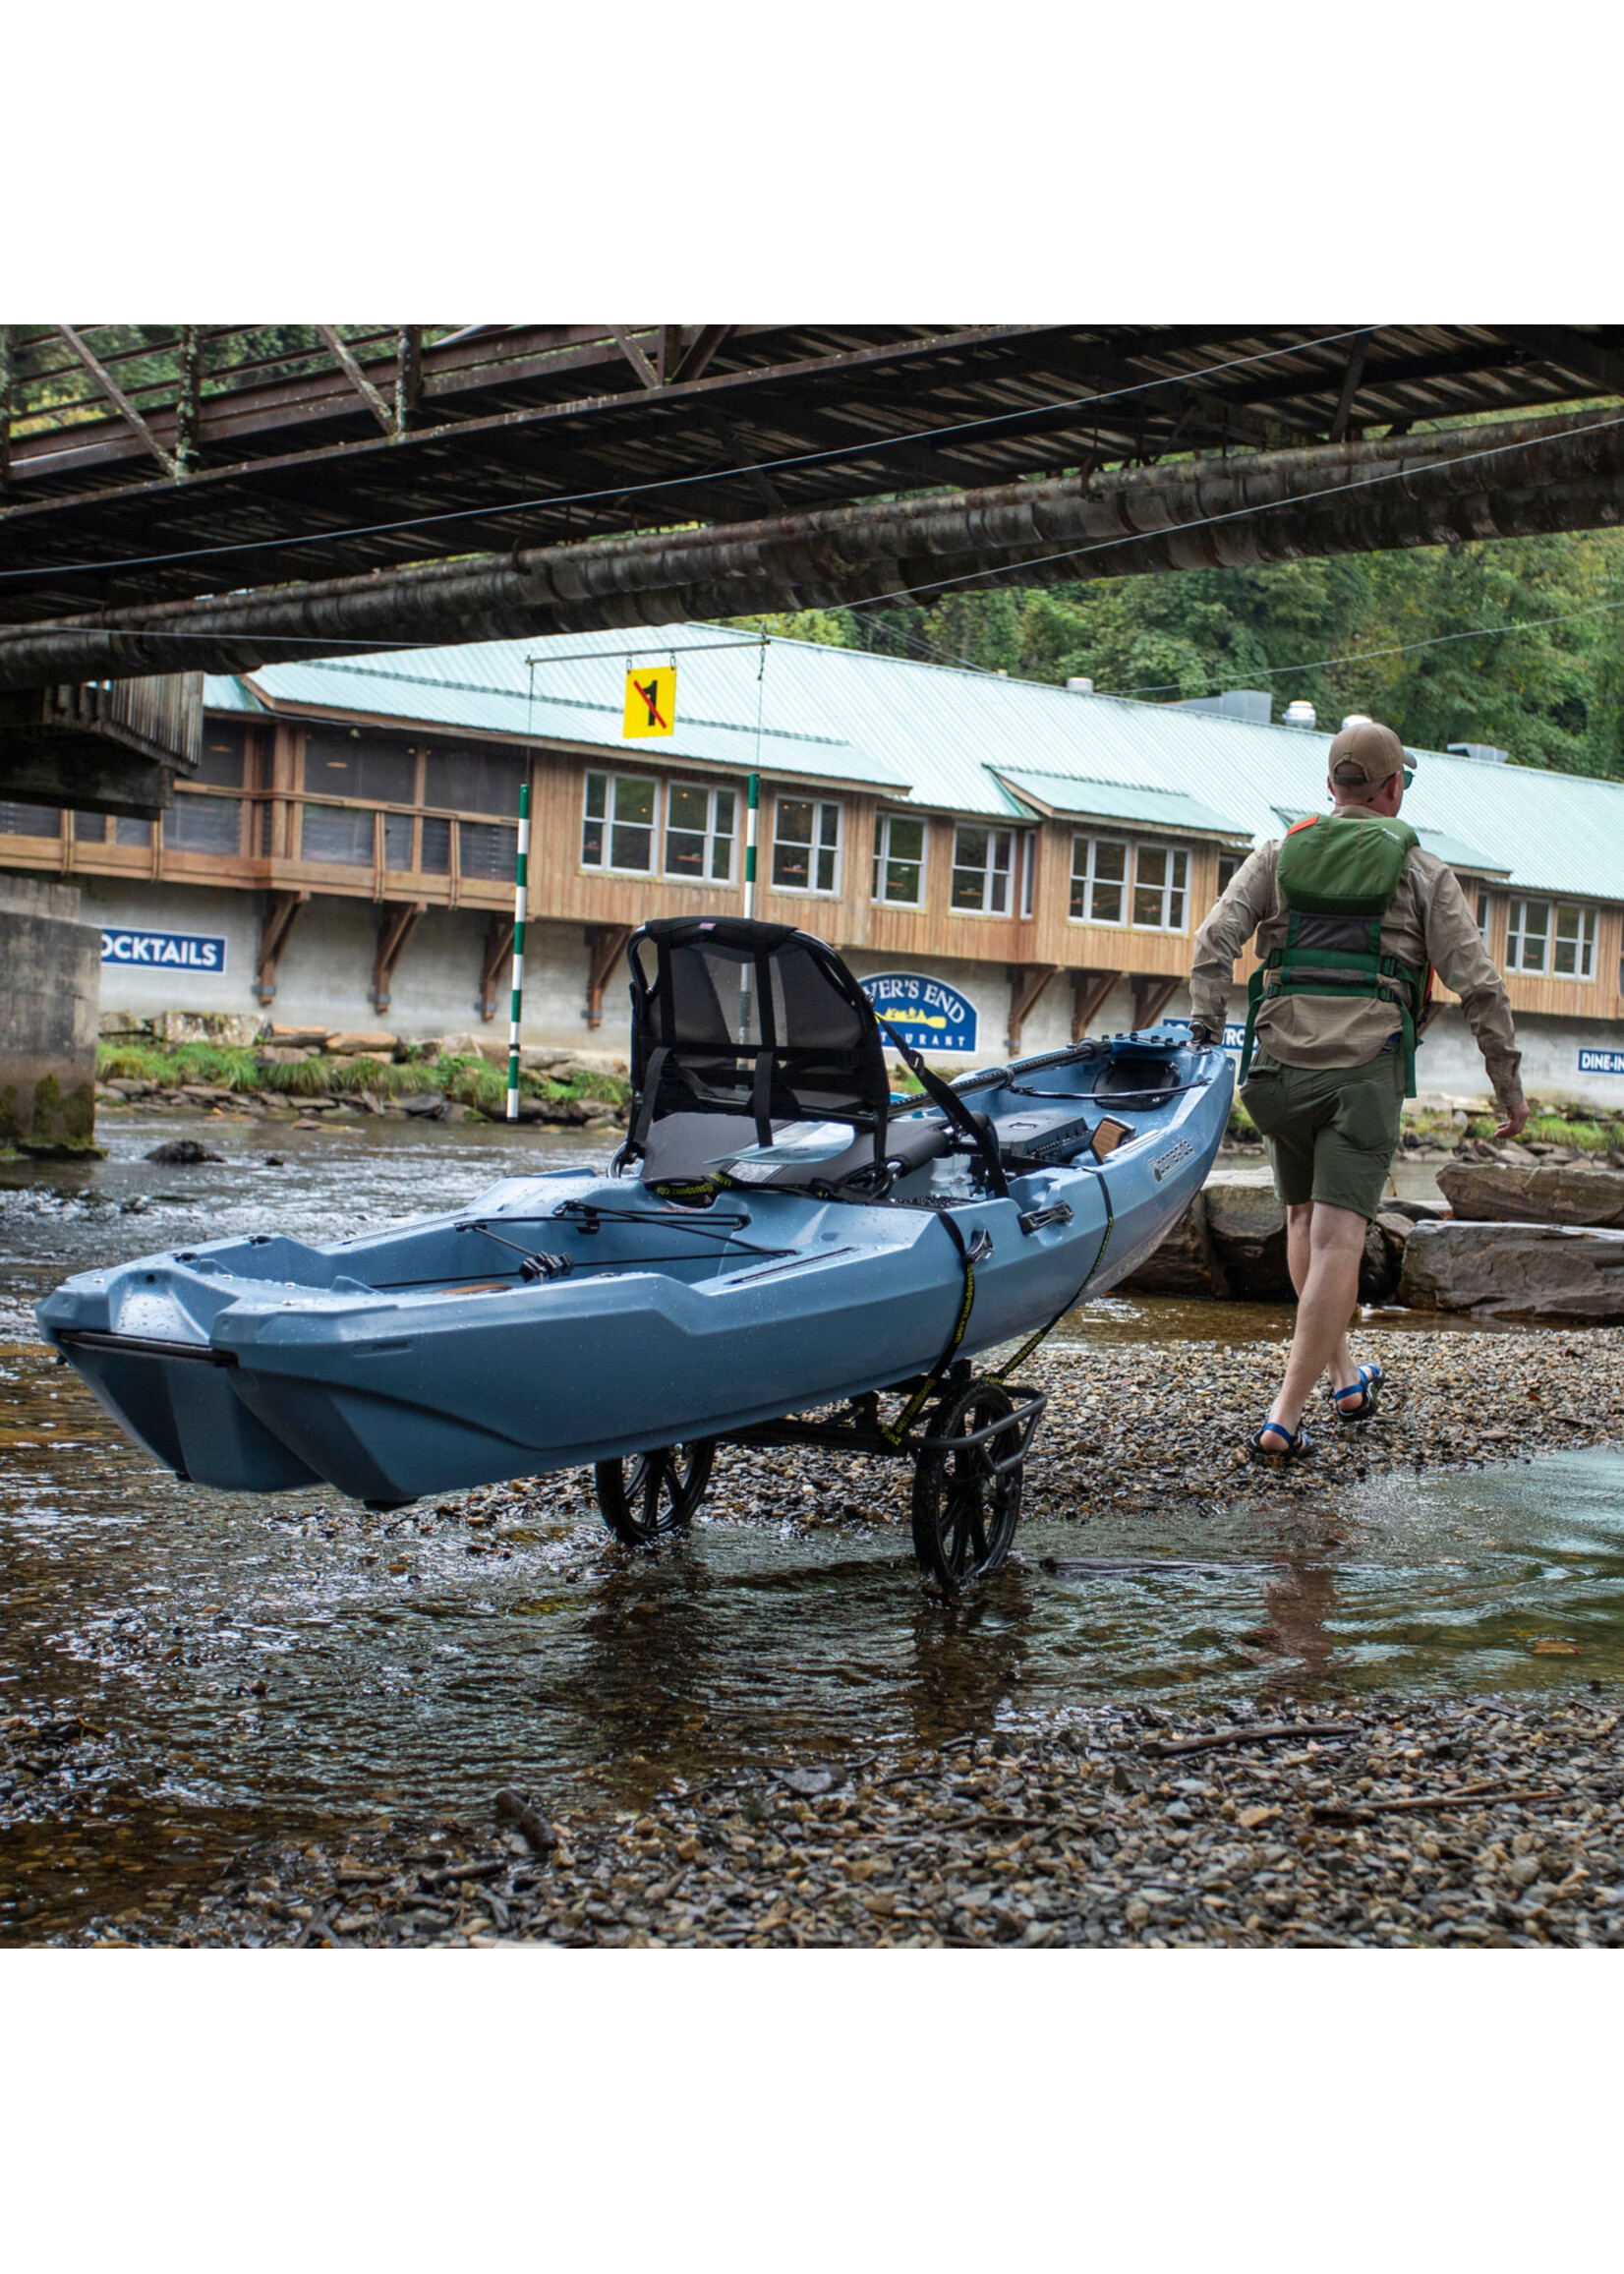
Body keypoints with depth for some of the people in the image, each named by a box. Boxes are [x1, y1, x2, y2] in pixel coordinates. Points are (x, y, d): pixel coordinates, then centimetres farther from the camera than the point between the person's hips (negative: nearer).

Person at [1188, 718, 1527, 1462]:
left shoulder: (1278, 855, 13)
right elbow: (1479, 985, 2)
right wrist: (1508, 1082, 8)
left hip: (1282, 1065, 3)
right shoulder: (1423, 872, 7)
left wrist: (1204, 1034, -1)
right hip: (1366, 1068, -3)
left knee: (1305, 1218, 23)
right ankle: (1284, 1420, -12)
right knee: (1337, 1236, -5)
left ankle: (1343, 1373, 33)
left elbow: (1215, 941, -1)